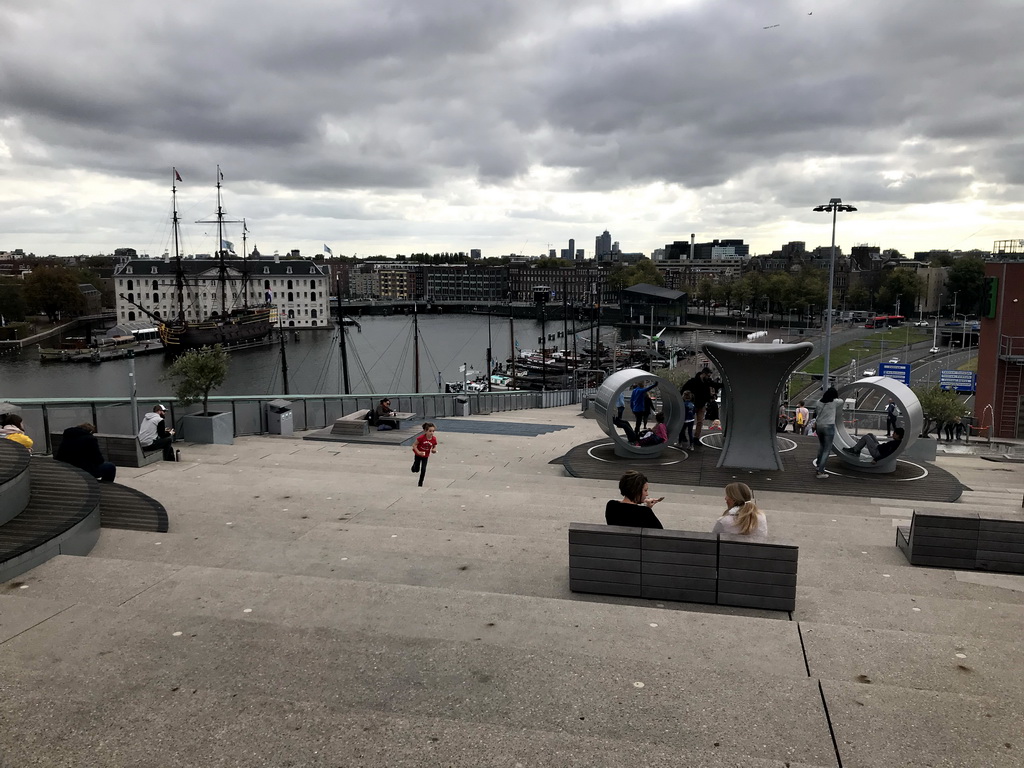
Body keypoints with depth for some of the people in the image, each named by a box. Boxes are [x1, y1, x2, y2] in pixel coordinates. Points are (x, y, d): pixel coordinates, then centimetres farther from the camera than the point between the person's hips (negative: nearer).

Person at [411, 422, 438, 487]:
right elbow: (414, 445, -19)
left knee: (423, 470, -2)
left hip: (425, 456, 2)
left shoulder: (434, 439, -20)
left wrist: (434, 450, -22)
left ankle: (420, 483, 15)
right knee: (416, 470, 6)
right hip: (418, 455, -2)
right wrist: (418, 452, -28)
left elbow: (434, 446, 0)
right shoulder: (421, 438, -30)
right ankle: (415, 464, 43)